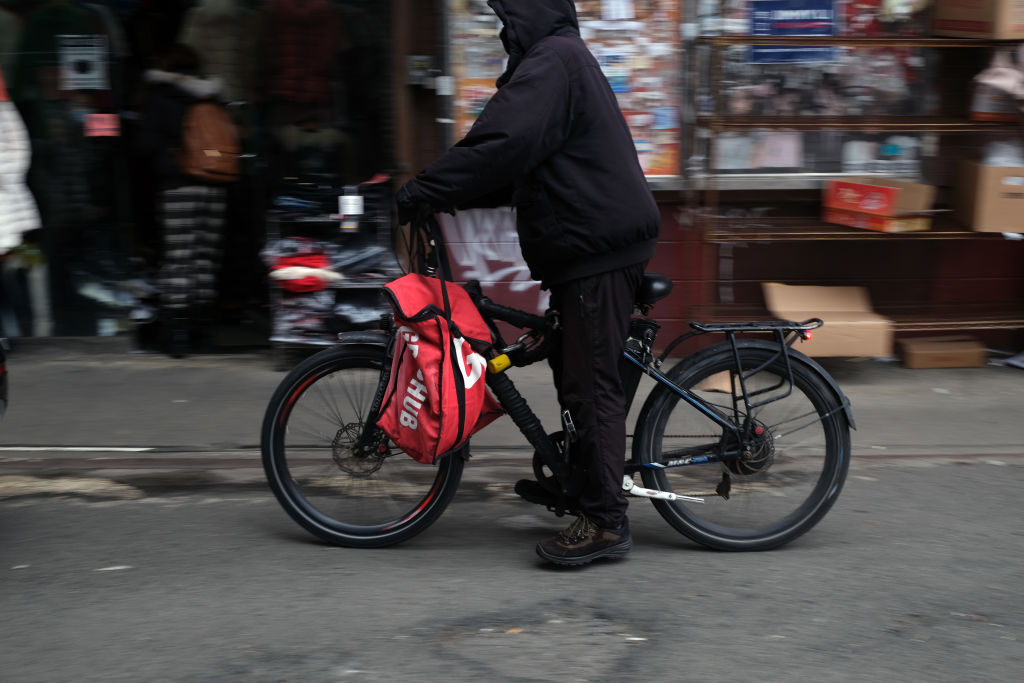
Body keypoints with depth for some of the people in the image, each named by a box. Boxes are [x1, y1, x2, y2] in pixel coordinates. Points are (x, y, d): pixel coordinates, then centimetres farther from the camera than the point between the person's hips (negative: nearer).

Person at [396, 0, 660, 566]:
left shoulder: (552, 62, -14)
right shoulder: (566, 60, 22)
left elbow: (502, 147, -26)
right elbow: (523, 163, 23)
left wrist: (424, 191, -20)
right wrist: (454, 195, 14)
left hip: (597, 246, -11)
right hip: (599, 238, 11)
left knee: (591, 381, -9)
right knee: (573, 366, 20)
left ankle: (605, 521, -6)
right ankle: (577, 481, 33)